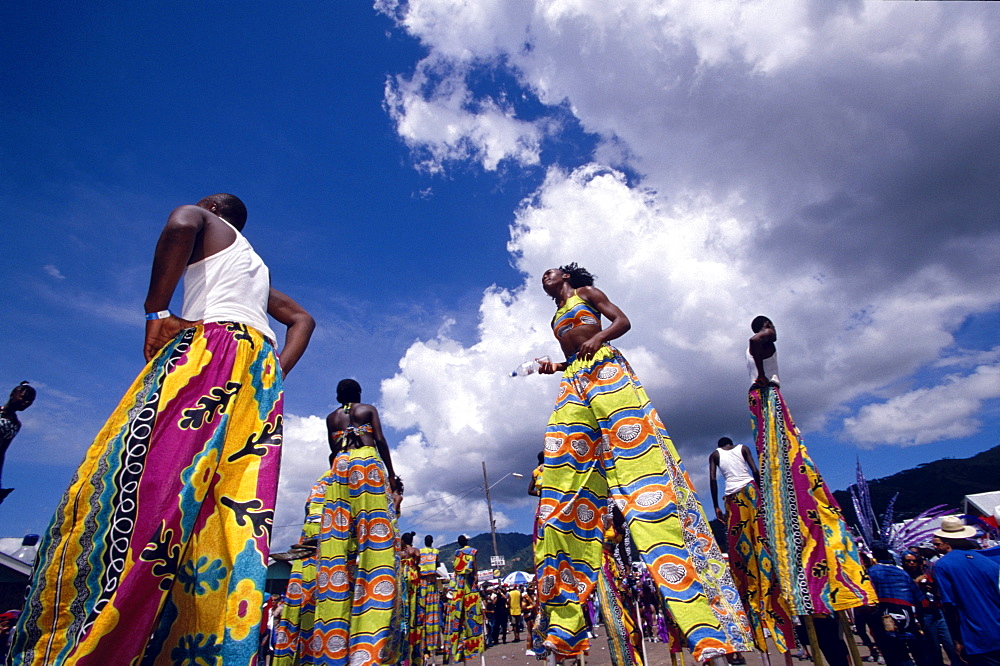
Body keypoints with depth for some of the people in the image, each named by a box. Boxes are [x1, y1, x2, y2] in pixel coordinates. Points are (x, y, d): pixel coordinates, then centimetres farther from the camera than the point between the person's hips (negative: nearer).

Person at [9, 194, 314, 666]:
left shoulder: (205, 222, 18)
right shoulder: (257, 271, 37)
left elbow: (179, 225, -8)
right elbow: (302, 319, 30)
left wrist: (155, 311, -4)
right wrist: (277, 372, 16)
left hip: (210, 348, -7)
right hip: (261, 372, 7)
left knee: (147, 482, -15)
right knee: (238, 506, -4)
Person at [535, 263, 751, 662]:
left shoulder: (586, 292, 16)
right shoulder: (556, 318, 33)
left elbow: (623, 321, 4)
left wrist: (598, 339, -14)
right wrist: (554, 367, 10)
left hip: (604, 369, -7)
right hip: (572, 383, 7)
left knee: (638, 462, -21)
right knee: (564, 481, -7)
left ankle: (703, 618, -25)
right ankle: (565, 624, -5)